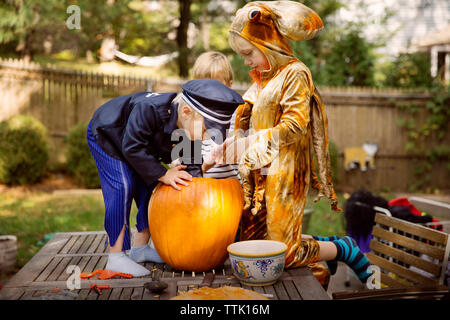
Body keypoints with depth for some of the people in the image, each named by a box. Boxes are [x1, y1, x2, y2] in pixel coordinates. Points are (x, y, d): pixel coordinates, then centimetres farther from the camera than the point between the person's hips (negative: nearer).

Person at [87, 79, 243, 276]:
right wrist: (162, 174, -36)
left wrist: (200, 169, -31)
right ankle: (116, 257, -15)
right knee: (122, 187, -19)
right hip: (105, 134, -7)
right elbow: (133, 148, -38)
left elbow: (191, 161, -12)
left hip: (134, 142, 7)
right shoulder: (149, 110, -43)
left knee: (151, 187, 2)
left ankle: (140, 247, 15)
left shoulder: (192, 127, -21)